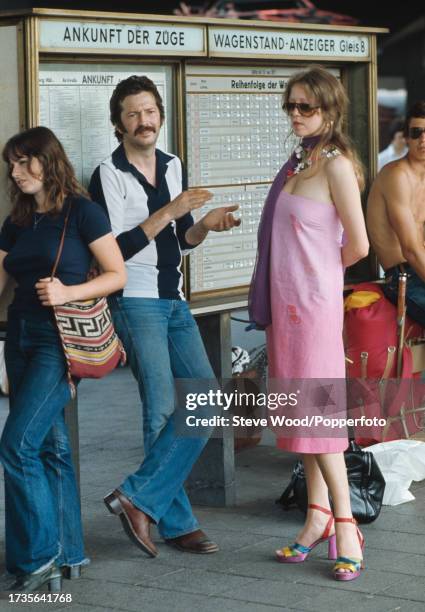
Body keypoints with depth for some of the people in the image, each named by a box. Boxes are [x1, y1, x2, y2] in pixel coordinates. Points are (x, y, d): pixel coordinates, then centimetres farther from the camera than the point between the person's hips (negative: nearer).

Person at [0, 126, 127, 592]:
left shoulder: (81, 212, -5)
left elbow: (117, 275, -7)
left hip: (60, 339, -7)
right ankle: (68, 552, 16)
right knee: (49, 444, 9)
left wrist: (68, 292, -19)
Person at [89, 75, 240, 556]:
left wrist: (205, 224, -3)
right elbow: (114, 249, -15)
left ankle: (139, 497, 1)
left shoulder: (173, 166, 13)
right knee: (163, 412, -10)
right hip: (136, 303, -7)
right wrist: (168, 212, -20)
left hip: (175, 303, 7)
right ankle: (176, 523, 1)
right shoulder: (109, 175, -7)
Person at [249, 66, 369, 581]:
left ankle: (343, 523, -1)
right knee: (300, 406, 10)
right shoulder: (298, 162, 12)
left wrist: (323, 271, 4)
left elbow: (357, 245, -12)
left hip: (312, 300, -8)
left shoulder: (335, 165, -12)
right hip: (285, 301, 8)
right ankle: (319, 515, 17)